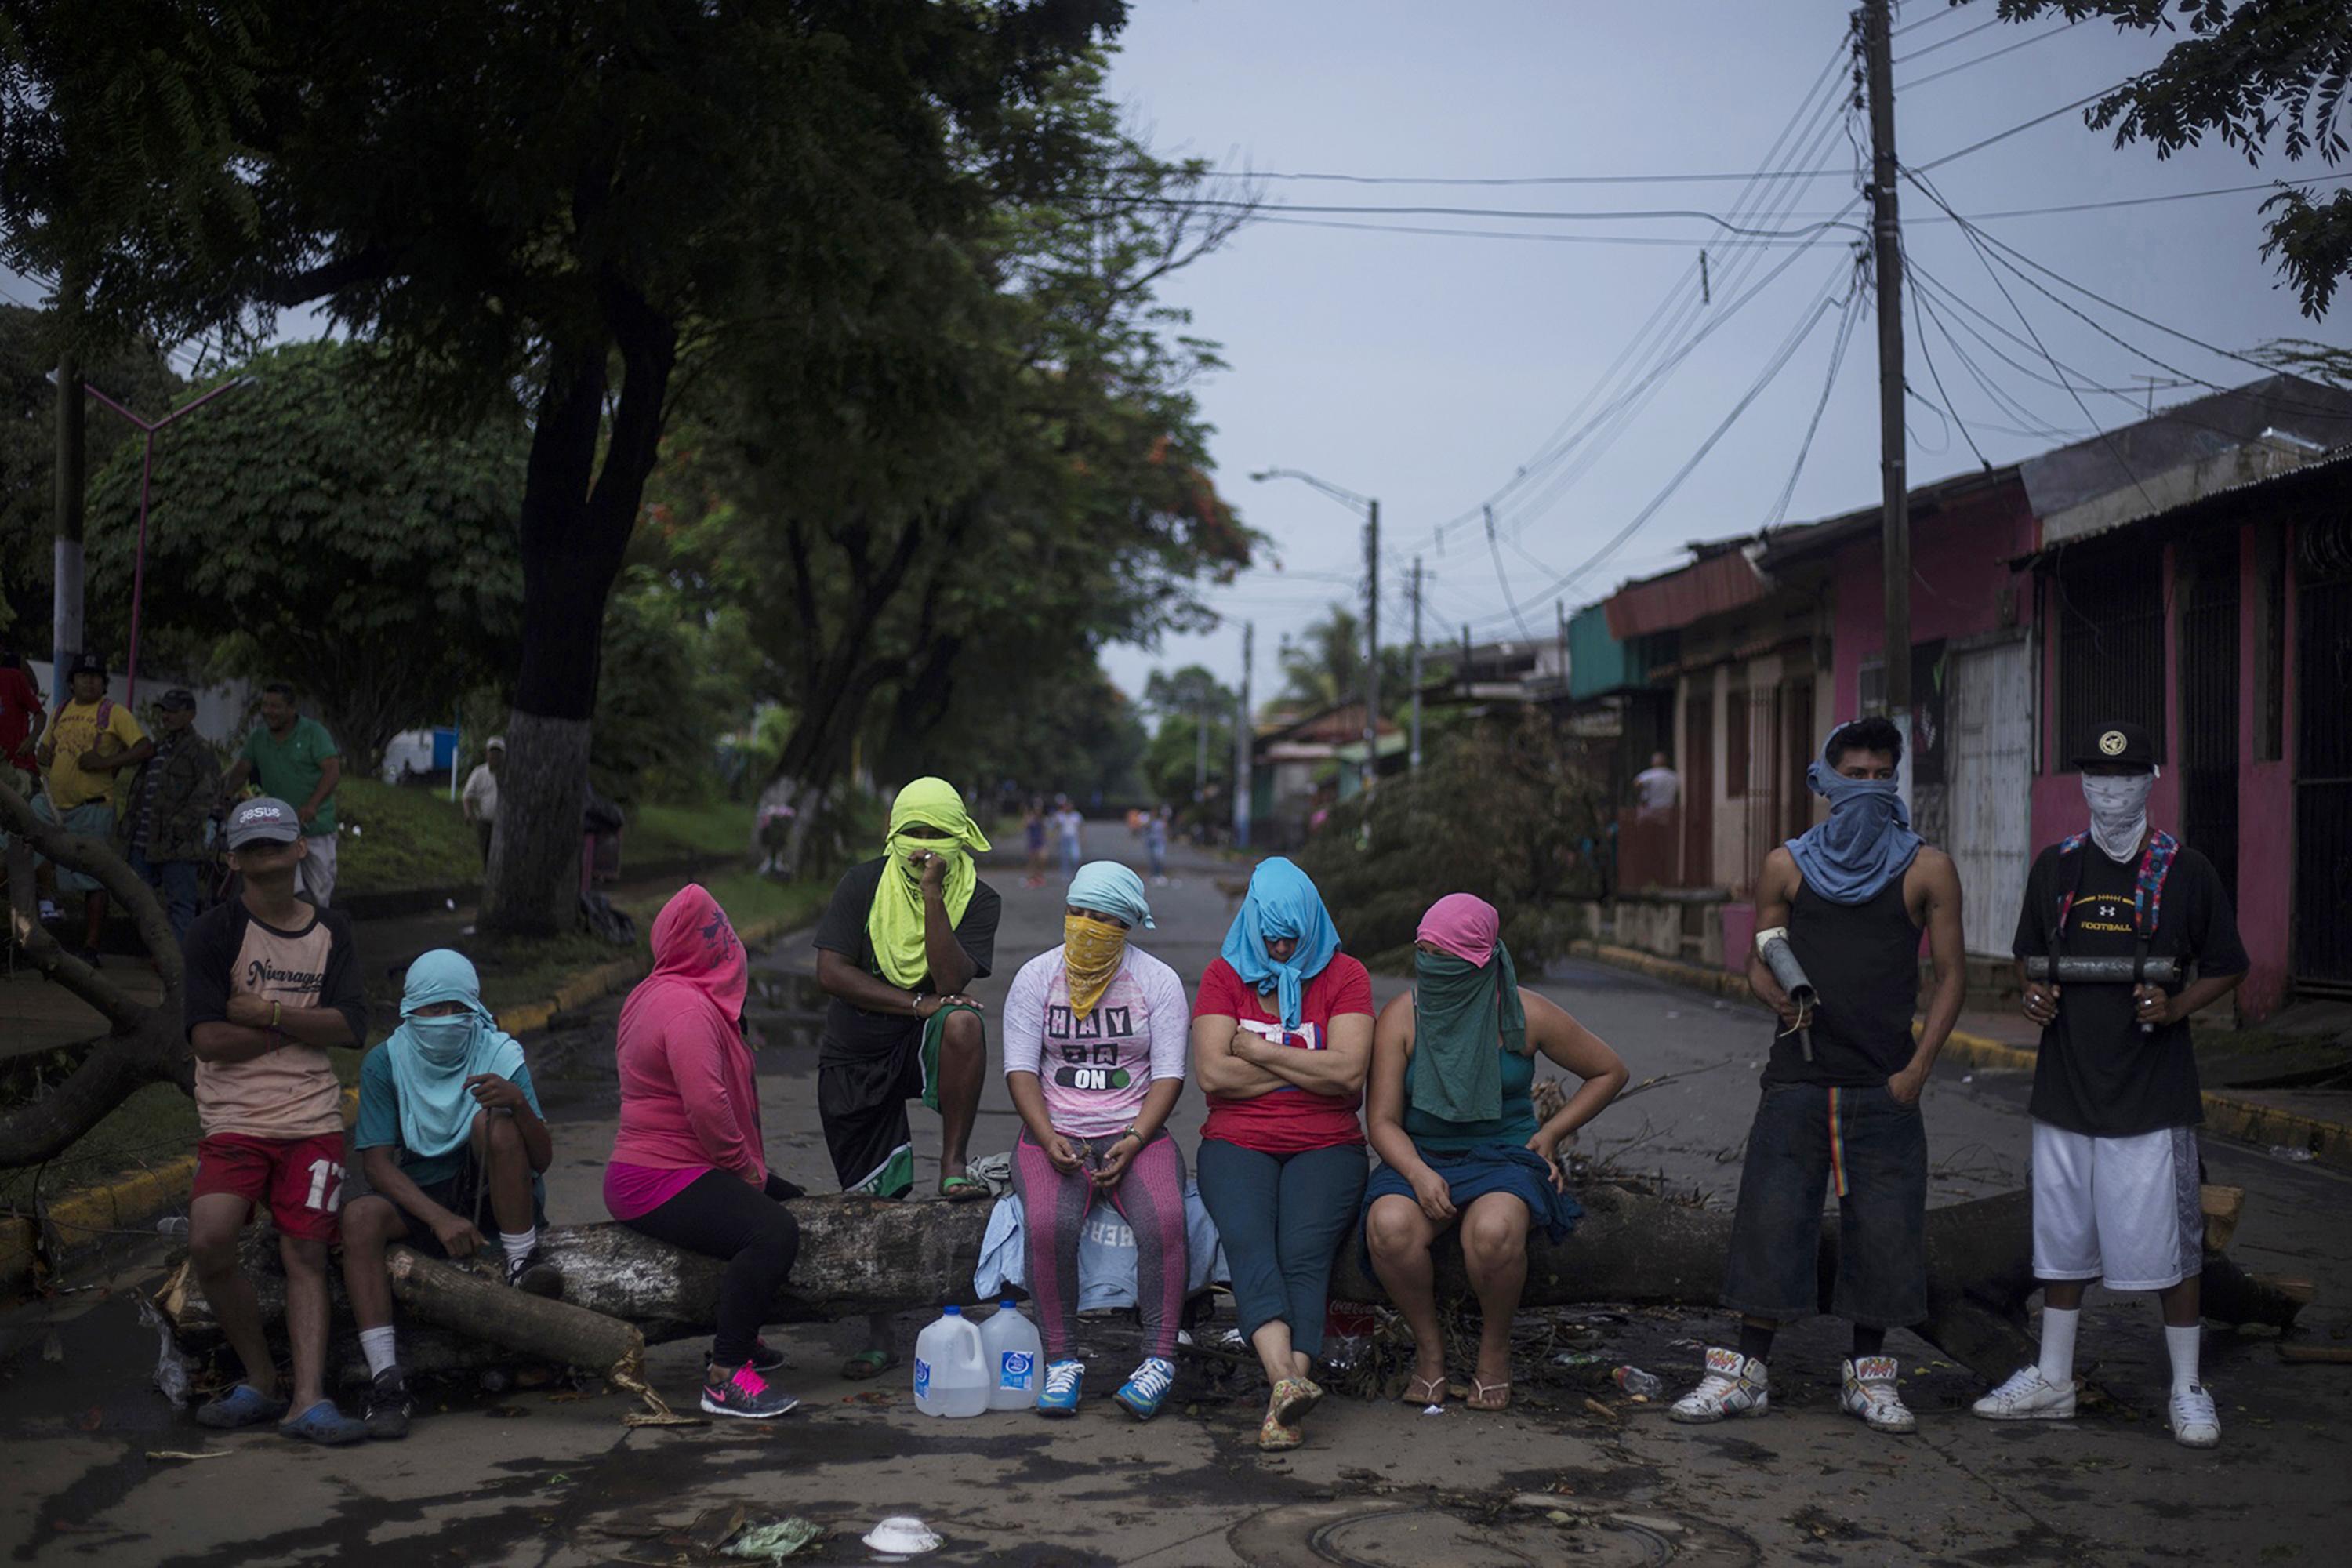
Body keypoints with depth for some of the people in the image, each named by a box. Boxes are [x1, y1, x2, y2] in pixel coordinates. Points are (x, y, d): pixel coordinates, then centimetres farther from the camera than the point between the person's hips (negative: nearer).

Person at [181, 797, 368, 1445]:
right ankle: (260, 1381, 2)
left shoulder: (331, 932, 11)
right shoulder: (214, 931, 0)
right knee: (208, 1244, -19)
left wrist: (266, 1012, -10)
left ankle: (309, 1401, -4)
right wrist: (301, 1023, -4)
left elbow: (350, 1028, -2)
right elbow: (209, 1039, -9)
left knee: (306, 1255, -4)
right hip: (233, 1121, -2)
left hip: (314, 1120, 2)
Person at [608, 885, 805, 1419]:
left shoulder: (654, 995, 17)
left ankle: (739, 1338, 29)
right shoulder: (688, 1007, -18)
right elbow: (706, 1105, -29)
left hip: (653, 1169, 11)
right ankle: (725, 1376, -23)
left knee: (793, 1204, 23)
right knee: (773, 1232, -29)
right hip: (661, 1184, -11)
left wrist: (748, 1167, 22)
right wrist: (744, 1166, -13)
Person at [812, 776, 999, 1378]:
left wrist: (932, 894, -25)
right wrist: (917, 1002, -21)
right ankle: (879, 1337, 21)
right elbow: (831, 972, -14)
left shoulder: (978, 899, -6)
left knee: (964, 1022, -36)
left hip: (924, 1046, -1)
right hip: (854, 1059, 1)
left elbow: (952, 982, -20)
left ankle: (953, 1165, -21)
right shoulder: (863, 885, -6)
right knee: (873, 1203, 4)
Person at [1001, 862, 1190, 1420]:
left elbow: (1169, 1075, -1)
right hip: (1054, 1133, 0)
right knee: (1049, 1224, -31)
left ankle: (1160, 1361, -19)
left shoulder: (1158, 981, 3)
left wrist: (1133, 1141, -15)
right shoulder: (1036, 977, 5)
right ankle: (1062, 1363, -17)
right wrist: (1049, 1140, -15)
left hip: (1136, 1132, 0)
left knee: (1162, 1221, -30)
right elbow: (1020, 1069, 0)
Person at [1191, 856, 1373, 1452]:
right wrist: (1306, 1068, -3)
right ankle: (1287, 1379, -46)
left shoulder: (1344, 976, 7)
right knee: (1249, 1242, -29)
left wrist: (1260, 1052, -5)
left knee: (1304, 1253, -26)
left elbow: (1349, 1070, -9)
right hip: (1237, 1142, 1)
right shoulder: (1224, 974, 9)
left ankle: (1283, 1403, -38)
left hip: (1325, 1144, 0)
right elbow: (1211, 1072, -5)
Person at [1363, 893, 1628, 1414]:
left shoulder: (1526, 1016, -4)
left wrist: (1552, 1133, 2)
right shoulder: (1400, 1018, -2)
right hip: (1421, 1158, 1)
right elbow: (1382, 1119, -3)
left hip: (1506, 1156, -1)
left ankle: (1495, 1346, -5)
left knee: (1493, 1232, -36)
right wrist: (1418, 1173, -22)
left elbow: (1609, 1072, 10)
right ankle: (1429, 1343, -5)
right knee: (1390, 1226, -32)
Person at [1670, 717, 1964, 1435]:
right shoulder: (1787, 865, 8)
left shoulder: (1926, 869, 4)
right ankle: (1747, 1371, 10)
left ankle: (1867, 1373, 19)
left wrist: (1918, 1067, -5)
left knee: (1883, 1228, 3)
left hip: (1883, 1085, 0)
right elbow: (1759, 960, 13)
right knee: (1771, 1219, 0)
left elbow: (1950, 973, 5)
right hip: (1799, 1077, 1)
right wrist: (1774, 994, -11)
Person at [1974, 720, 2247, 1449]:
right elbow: (2029, 955, 18)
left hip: (2152, 1090, -4)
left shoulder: (2185, 870, -4)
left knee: (2167, 1238, 1)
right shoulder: (2055, 866, 7)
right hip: (2067, 1082, 4)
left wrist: (2175, 1007, -15)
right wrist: (2033, 993, -3)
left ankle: (2188, 1389, 15)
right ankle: (2051, 1378, 24)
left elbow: (2226, 969, 3)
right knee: (2061, 1235, 12)